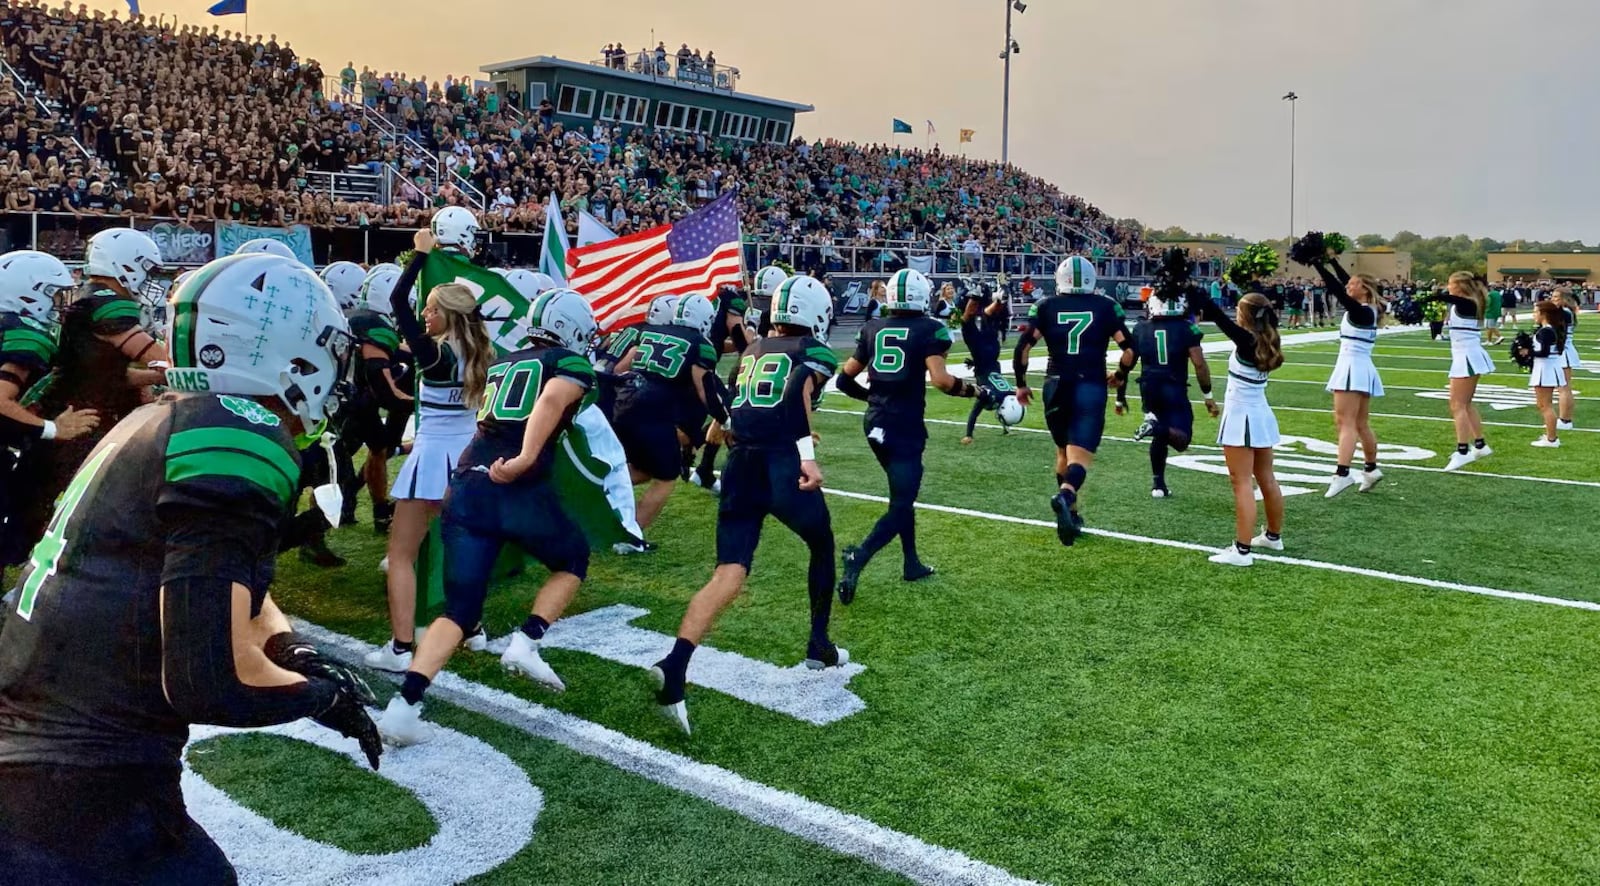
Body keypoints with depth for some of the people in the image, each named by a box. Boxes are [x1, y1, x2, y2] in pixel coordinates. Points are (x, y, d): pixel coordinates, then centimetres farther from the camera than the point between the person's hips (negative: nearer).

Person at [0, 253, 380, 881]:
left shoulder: (161, 421, 12)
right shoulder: (238, 434, -17)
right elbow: (212, 677, -23)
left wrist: (297, 655, 7)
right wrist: (322, 693, -5)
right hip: (84, 801, -9)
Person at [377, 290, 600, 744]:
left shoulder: (501, 363, 25)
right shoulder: (572, 365, 7)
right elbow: (551, 402, -14)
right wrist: (524, 460, -22)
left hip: (466, 487, 5)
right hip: (519, 489, -5)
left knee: (459, 610, 9)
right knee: (574, 560, 24)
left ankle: (404, 704, -6)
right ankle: (526, 642, 6)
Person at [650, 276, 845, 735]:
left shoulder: (751, 352, 24)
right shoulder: (814, 352, 6)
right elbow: (800, 390, -15)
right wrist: (807, 452, -23)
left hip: (740, 466, 4)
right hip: (783, 465, -4)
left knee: (728, 573, -5)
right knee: (822, 547, 23)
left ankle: (675, 666, -25)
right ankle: (819, 645, 34)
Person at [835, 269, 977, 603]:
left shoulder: (872, 329, 8)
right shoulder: (929, 329, -6)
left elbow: (845, 379, 12)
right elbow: (940, 379, -19)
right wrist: (975, 390, -4)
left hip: (875, 424, 6)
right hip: (905, 427, -6)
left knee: (903, 493, 22)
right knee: (901, 504, -2)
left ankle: (911, 563, 29)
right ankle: (858, 557, -22)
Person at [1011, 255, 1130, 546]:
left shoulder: (1046, 306, 6)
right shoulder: (1106, 307, 6)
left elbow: (1022, 348, -2)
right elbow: (1129, 349, 3)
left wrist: (1021, 384, 12)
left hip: (1056, 386, 2)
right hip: (1091, 388, -2)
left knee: (1064, 451, 21)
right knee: (1080, 455, -7)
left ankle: (1070, 514, 28)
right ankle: (1065, 496, -38)